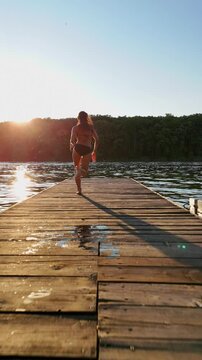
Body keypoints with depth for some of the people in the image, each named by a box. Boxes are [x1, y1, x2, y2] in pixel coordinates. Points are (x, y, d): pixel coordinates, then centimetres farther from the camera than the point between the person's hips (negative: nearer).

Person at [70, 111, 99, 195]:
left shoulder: (75, 128, 8)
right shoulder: (91, 127, 15)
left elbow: (72, 140, -4)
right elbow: (96, 139, 10)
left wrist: (72, 146, 18)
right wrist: (94, 151, 19)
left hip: (78, 148, -1)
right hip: (88, 149, 1)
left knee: (77, 168, 19)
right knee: (84, 173, 7)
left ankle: (79, 189, 9)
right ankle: (82, 170, -32)